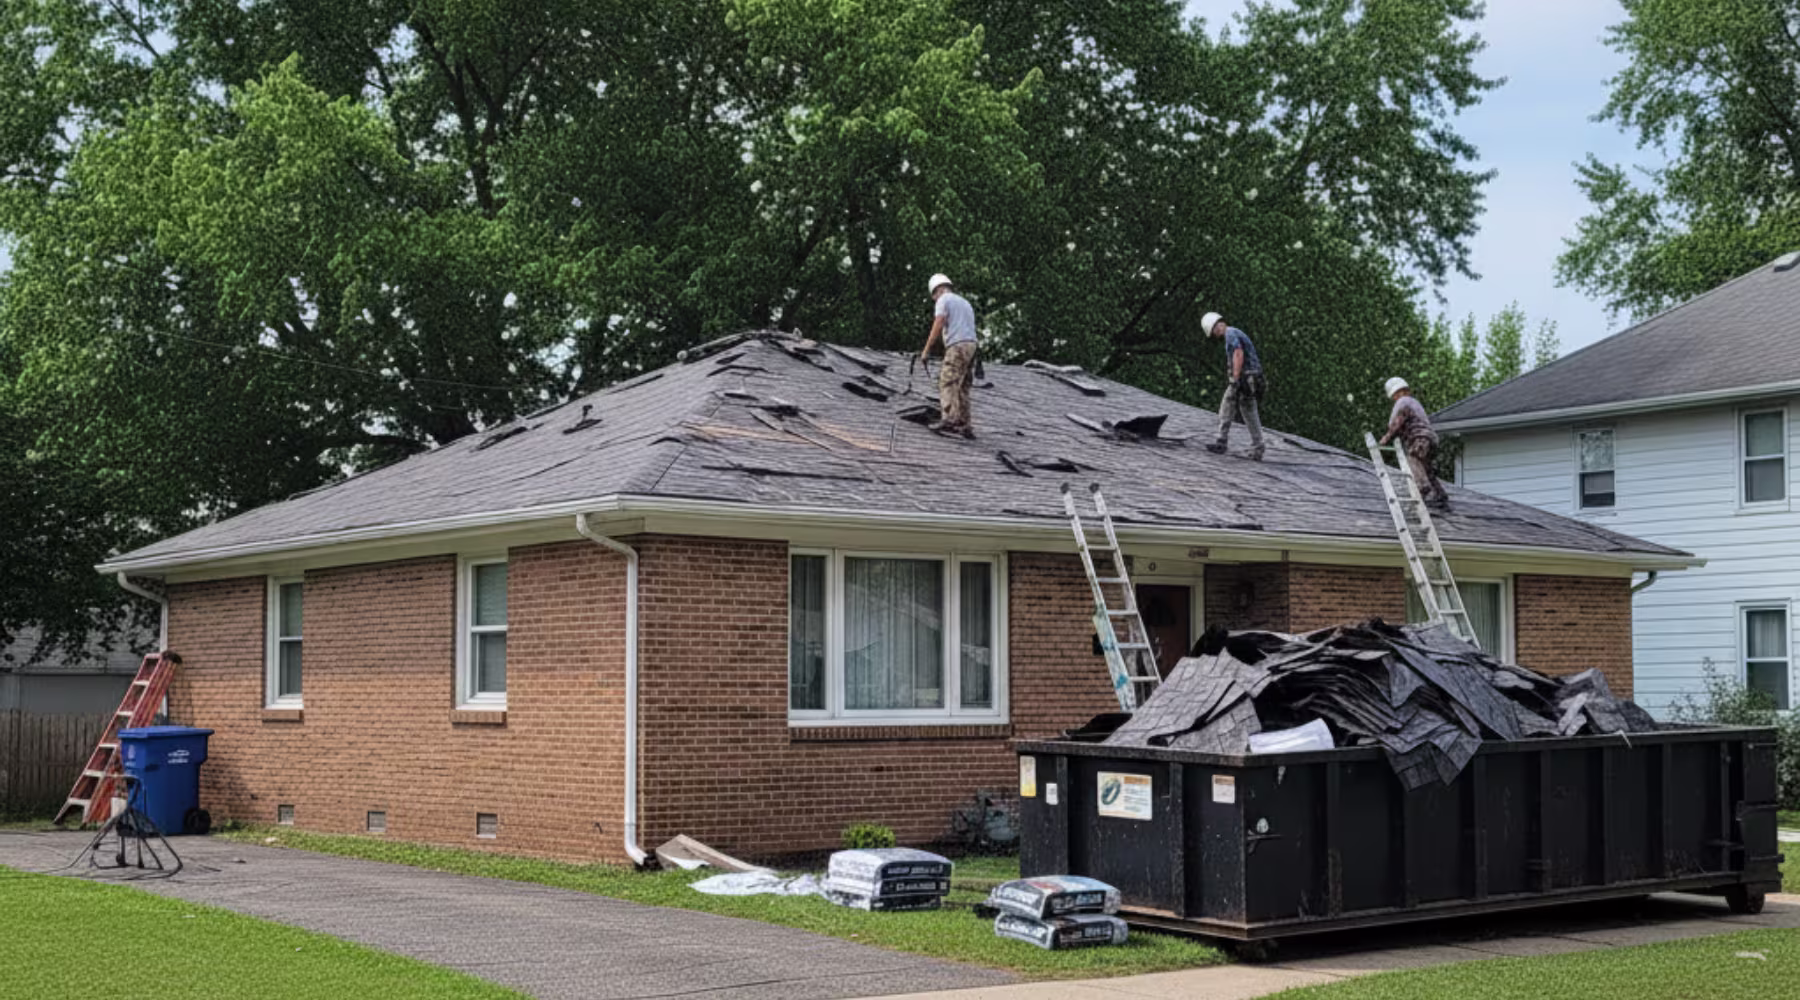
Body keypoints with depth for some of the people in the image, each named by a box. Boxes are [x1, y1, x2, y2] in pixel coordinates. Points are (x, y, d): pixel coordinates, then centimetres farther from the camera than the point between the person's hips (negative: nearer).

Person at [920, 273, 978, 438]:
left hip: (957, 345, -8)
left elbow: (938, 326, -6)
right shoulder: (965, 302, 29)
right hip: (971, 344, 8)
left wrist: (926, 350, -4)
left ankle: (949, 419, -31)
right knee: (962, 387, 9)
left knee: (947, 383, -15)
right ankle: (965, 425, 6)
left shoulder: (943, 299, 5)